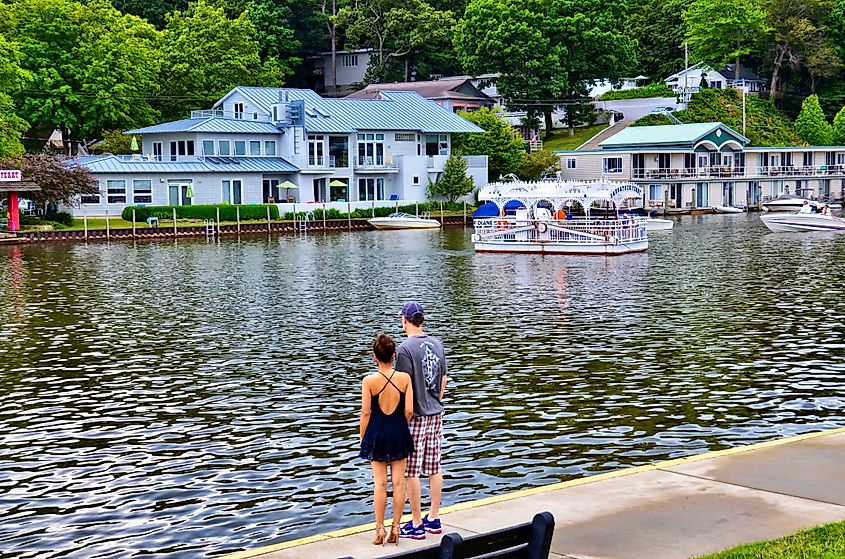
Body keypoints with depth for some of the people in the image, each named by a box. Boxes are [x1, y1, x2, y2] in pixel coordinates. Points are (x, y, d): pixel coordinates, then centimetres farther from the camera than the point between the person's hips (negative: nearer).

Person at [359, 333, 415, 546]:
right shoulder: (404, 378, -8)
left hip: (377, 433, -1)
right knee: (398, 482, 9)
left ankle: (380, 529, 10)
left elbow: (366, 413, -9)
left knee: (380, 483, 6)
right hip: (399, 432, 2)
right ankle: (396, 528, 15)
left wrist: (362, 437, 4)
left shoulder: (369, 381, -13)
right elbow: (409, 410, -7)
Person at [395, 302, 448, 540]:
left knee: (411, 471, 1)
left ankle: (417, 525, 5)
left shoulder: (406, 348, -15)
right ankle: (434, 518, 22)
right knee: (434, 468, 13)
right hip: (436, 414, 7)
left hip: (415, 416, -7)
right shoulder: (437, 344, 6)